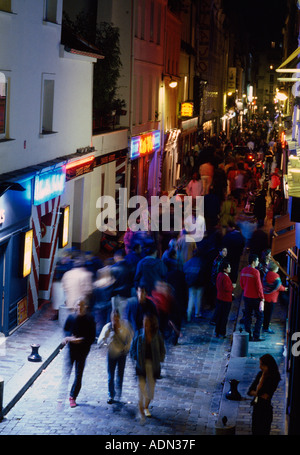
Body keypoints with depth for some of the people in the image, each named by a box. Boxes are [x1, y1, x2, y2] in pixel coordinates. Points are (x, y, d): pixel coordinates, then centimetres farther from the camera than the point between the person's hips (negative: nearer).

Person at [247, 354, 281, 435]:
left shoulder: (274, 378, -16)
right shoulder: (260, 374, 5)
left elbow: (259, 391, -23)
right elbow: (249, 391, 5)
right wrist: (257, 393, -14)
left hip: (265, 409, -7)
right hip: (256, 407, 7)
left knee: (262, 432, 0)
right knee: (255, 431, 13)